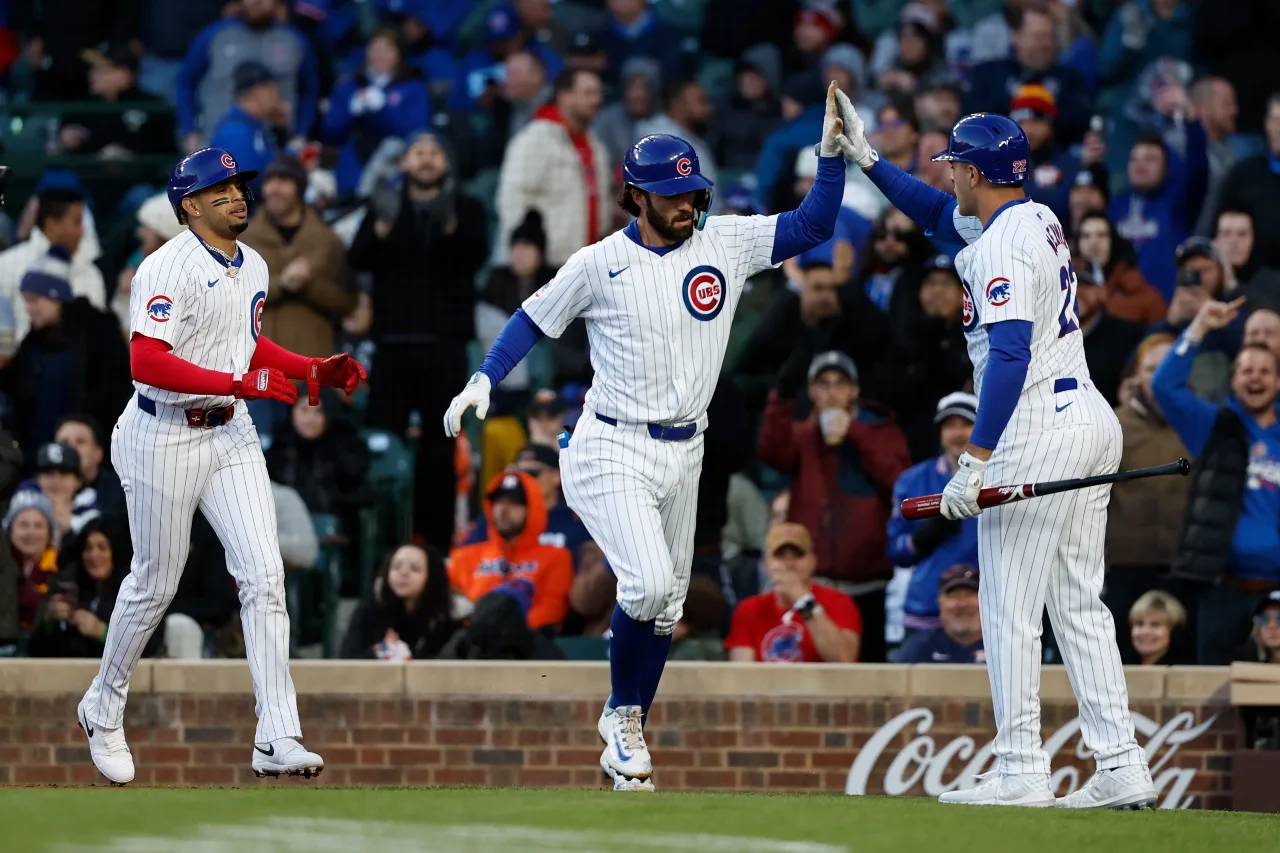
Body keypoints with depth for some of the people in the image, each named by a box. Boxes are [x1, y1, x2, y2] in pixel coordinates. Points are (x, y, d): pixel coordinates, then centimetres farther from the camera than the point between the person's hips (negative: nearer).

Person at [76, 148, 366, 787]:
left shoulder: (253, 267, 10)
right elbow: (147, 362, -26)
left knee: (264, 575, -7)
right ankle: (102, 709, 32)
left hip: (230, 435, 6)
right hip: (165, 439, -6)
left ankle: (276, 741, -11)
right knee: (154, 585, 7)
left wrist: (315, 370, 10)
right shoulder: (168, 269, -17)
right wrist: (240, 382, -31)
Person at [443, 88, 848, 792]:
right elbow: (536, 317, 3)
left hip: (683, 455, 5)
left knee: (666, 606, 9)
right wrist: (484, 379, -9)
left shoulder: (726, 243, 1)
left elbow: (813, 225, -2)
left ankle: (624, 740, 23)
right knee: (648, 584, -21)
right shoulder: (599, 264, -8)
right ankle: (623, 715, 3)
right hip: (613, 451, -5)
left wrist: (832, 152, -15)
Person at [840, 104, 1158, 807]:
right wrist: (866, 159, 27)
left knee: (1009, 605, -5)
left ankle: (1021, 771, -7)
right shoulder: (1039, 218, 14)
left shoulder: (1001, 248, -15)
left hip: (1036, 432, -10)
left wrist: (975, 461, -28)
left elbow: (1011, 356, -26)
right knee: (1078, 604, 10)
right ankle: (1121, 768, 5)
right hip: (1092, 421, 10)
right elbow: (939, 214, 32)